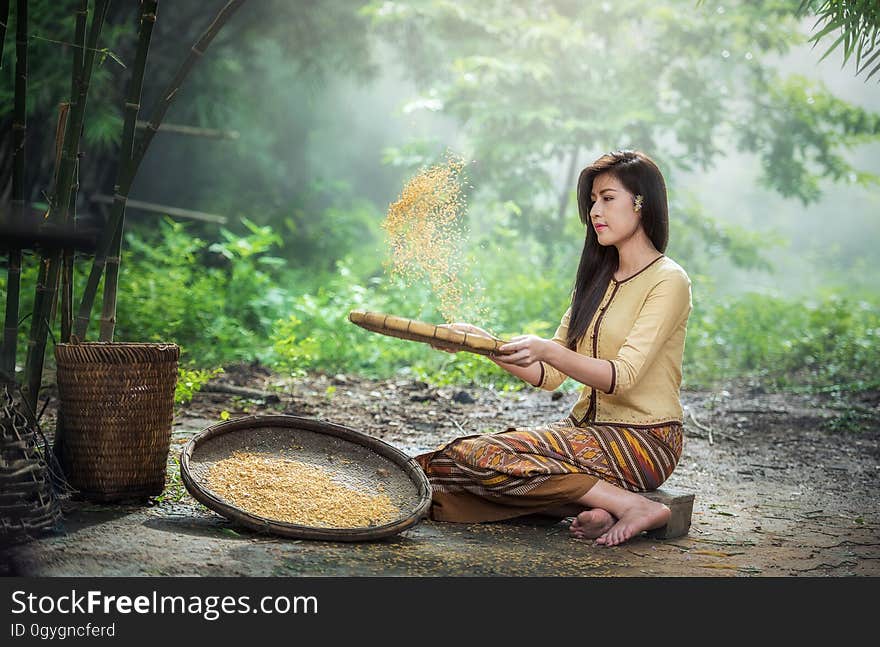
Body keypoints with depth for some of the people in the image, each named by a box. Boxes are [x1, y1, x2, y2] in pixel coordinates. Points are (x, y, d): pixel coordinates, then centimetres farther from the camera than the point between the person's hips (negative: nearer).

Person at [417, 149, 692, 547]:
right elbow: (549, 376, 11)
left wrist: (547, 350, -34)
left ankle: (635, 506, -20)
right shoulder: (597, 278, 16)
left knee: (478, 456, -22)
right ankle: (605, 505, -18)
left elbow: (622, 376, -20)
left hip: (642, 440, -8)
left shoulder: (668, 281, -8)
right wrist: (483, 343, -3)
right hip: (589, 429, 8)